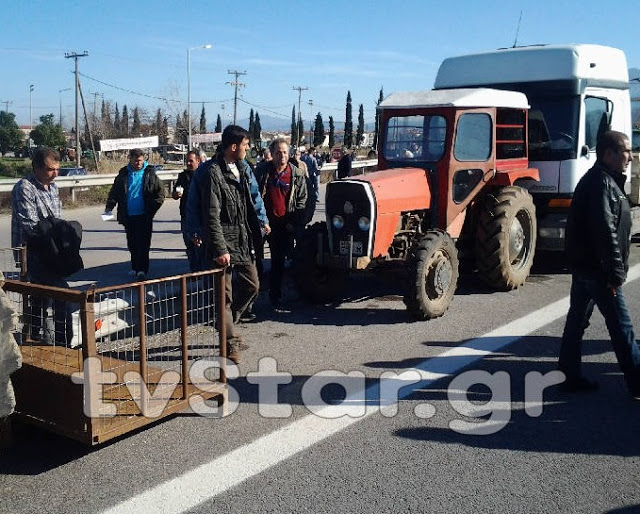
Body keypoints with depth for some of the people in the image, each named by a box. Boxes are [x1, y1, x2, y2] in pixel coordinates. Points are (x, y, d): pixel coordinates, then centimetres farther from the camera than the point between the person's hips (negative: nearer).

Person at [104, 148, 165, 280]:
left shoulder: (149, 174, 0)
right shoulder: (123, 174, 7)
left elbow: (160, 192, 4)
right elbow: (114, 191, 13)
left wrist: (153, 208, -4)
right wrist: (109, 206, 0)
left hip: (144, 215, -4)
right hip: (128, 216, 4)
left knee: (143, 243, -7)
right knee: (132, 243, 12)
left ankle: (142, 269, -7)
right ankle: (135, 267, 26)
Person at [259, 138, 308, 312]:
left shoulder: (297, 175, 1)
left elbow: (302, 201, 4)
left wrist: (294, 223, -4)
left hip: (284, 224, 0)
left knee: (278, 262, 6)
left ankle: (275, 299, 18)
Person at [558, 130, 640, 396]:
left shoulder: (596, 180, 16)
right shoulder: (602, 184, -17)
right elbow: (606, 232, -23)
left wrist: (614, 270, 21)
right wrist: (615, 273, -22)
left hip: (583, 265, 10)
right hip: (597, 269, -10)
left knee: (577, 320, 12)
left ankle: (570, 375, 20)